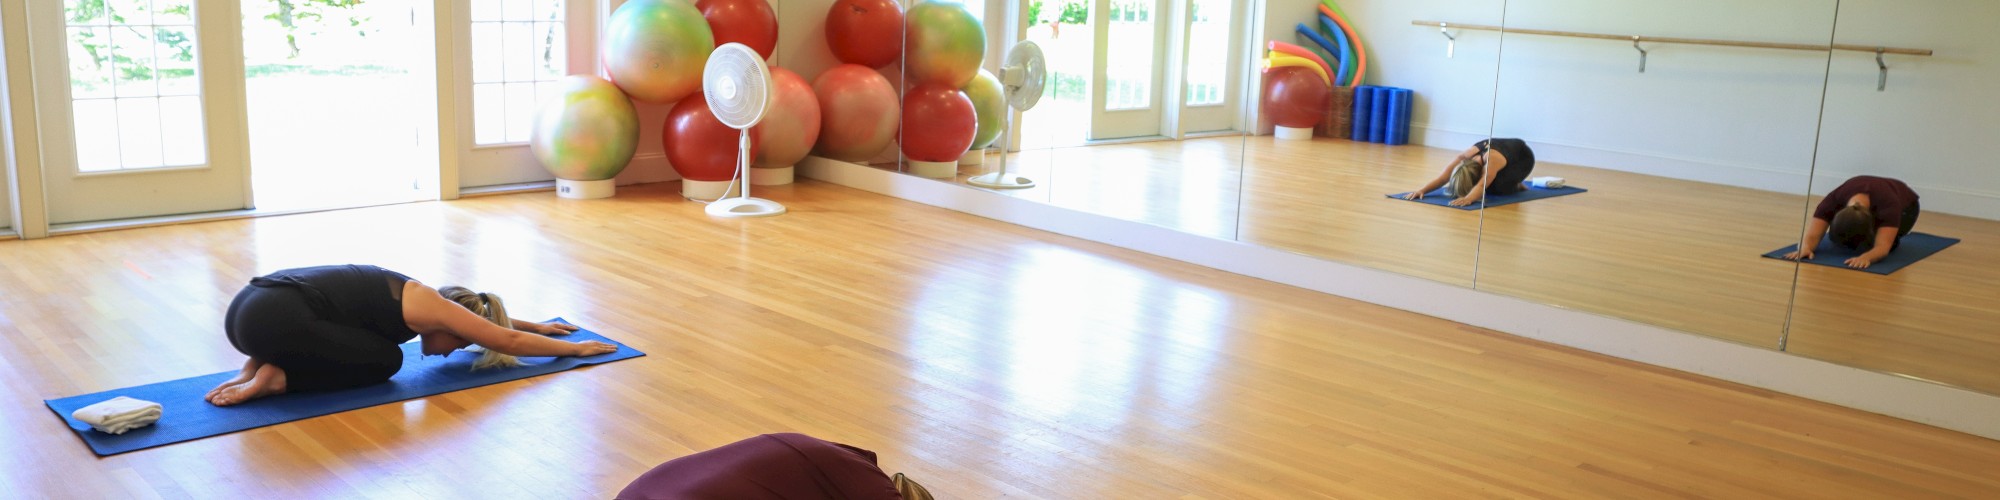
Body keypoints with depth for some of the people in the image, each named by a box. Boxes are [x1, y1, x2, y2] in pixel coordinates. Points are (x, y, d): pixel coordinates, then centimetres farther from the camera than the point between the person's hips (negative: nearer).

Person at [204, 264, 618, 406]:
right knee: (384, 360, 4)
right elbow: (509, 341, 8)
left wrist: (538, 325, 47)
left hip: (248, 306, 10)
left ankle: (259, 364, 12)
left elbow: (488, 321, 41)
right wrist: (575, 348, 17)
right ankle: (277, 377, -5)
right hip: (270, 318, -10)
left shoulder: (416, 298, 24)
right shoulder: (430, 308, 1)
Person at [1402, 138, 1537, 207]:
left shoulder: (1492, 160, -45)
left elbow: (1482, 185, -58)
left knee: (1498, 187, -29)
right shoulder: (1465, 157, -30)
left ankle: (1516, 185, 3)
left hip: (1523, 157, -6)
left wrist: (1468, 198, -77)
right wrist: (1421, 190, -53)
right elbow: (1442, 177, -38)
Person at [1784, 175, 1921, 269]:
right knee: (1836, 237, -19)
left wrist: (1865, 257, -75)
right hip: (1872, 206, 3)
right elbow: (1812, 235, -42)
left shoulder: (1888, 205, -46)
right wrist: (1805, 248, -65)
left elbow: (1882, 247, -54)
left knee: (1871, 243, -29)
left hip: (1904, 205, -3)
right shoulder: (1834, 200, -39)